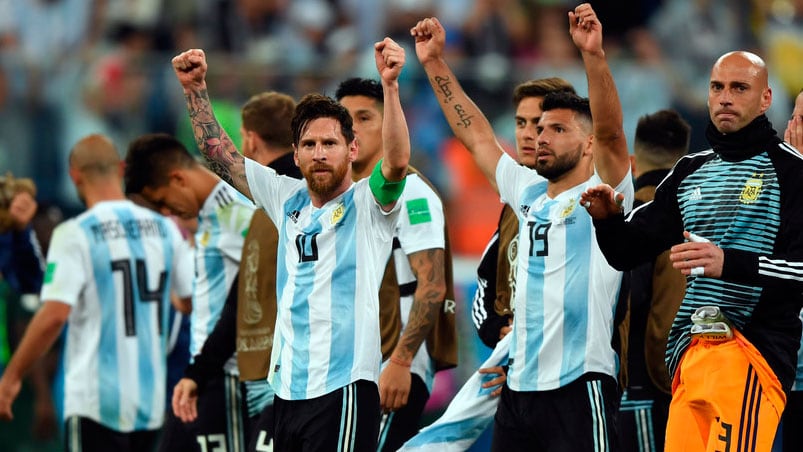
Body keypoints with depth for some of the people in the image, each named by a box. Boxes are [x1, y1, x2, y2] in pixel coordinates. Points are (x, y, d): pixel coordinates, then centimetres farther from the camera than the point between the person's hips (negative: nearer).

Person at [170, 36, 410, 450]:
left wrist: (389, 84, -31)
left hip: (342, 389, -6)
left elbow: (397, 162, -21)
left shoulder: (368, 203, -1)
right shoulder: (288, 199, 14)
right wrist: (194, 88, 11)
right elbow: (220, 154, 18)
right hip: (287, 388, 6)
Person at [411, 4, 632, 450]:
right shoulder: (529, 193, 16)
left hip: (579, 386, -7)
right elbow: (476, 134, 21)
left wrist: (594, 54, -31)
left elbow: (610, 130, -18)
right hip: (520, 387, 7)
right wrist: (435, 62, 18)